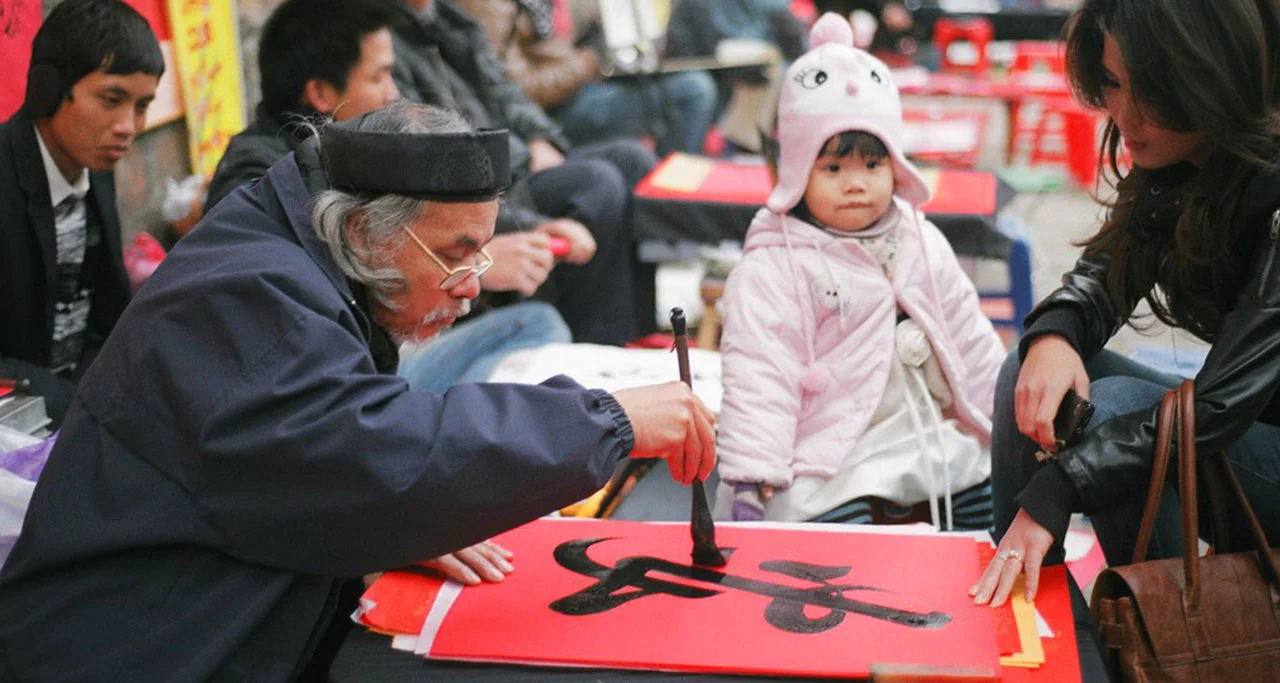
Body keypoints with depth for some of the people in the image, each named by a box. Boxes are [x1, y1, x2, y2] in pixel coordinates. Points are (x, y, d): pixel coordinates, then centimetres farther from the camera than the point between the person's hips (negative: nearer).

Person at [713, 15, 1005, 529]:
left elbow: (969, 341, 18)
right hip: (832, 463, -6)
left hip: (929, 439, 7)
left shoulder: (922, 244, 9)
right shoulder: (773, 270, -10)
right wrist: (750, 476, -21)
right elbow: (759, 373, -14)